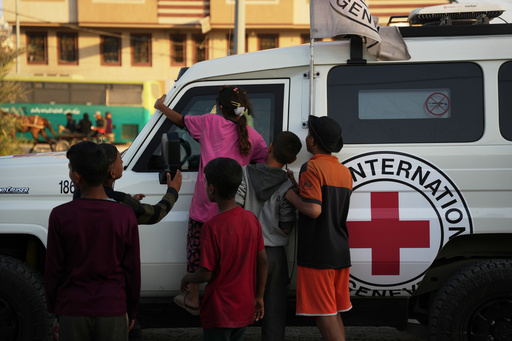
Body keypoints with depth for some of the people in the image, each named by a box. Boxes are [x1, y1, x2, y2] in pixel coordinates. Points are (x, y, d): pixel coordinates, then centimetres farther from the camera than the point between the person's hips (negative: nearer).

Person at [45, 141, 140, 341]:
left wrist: (53, 310, 10)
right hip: (113, 310, 0)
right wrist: (131, 312, 12)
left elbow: (53, 271, -3)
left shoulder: (60, 216, -9)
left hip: (72, 312, 0)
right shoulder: (126, 217, -7)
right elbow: (132, 271, -1)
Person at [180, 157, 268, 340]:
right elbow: (262, 261, 4)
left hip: (219, 311, -6)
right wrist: (259, 297, 15)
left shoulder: (212, 227, -20)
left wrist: (187, 278, 4)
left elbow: (206, 274, -18)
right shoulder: (251, 219, -2)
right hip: (245, 309, 6)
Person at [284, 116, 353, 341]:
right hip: (340, 253, 8)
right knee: (333, 312, 15)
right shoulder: (345, 172, 14)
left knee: (323, 314, -6)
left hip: (317, 254, -8)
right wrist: (298, 185, 22)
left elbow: (313, 210, -24)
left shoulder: (312, 168, -13)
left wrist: (291, 195, -8)